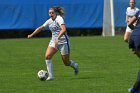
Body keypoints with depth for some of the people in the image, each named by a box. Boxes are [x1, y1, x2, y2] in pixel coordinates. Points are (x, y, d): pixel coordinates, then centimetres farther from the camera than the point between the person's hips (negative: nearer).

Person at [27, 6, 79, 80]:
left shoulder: (59, 19, -16)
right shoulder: (49, 21, 6)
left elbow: (63, 29, -30)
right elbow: (41, 28, 16)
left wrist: (58, 38, -41)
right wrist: (32, 35, 9)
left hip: (63, 42, -6)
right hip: (53, 41, 6)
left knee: (66, 63, 3)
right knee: (47, 56, -17)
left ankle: (75, 66, 38)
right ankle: (50, 76, -14)